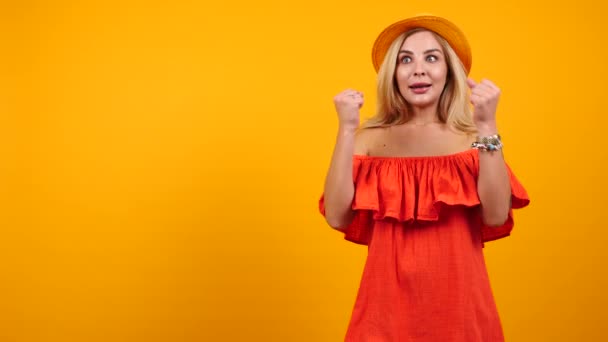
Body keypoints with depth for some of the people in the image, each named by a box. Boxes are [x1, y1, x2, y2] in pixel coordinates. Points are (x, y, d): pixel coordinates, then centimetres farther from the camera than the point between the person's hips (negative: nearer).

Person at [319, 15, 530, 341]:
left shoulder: (473, 138, -2)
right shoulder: (371, 138, 0)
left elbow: (496, 216, -13)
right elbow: (337, 217, -10)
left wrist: (487, 127, -18)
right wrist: (346, 130, -14)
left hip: (458, 298, 0)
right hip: (388, 298, 0)